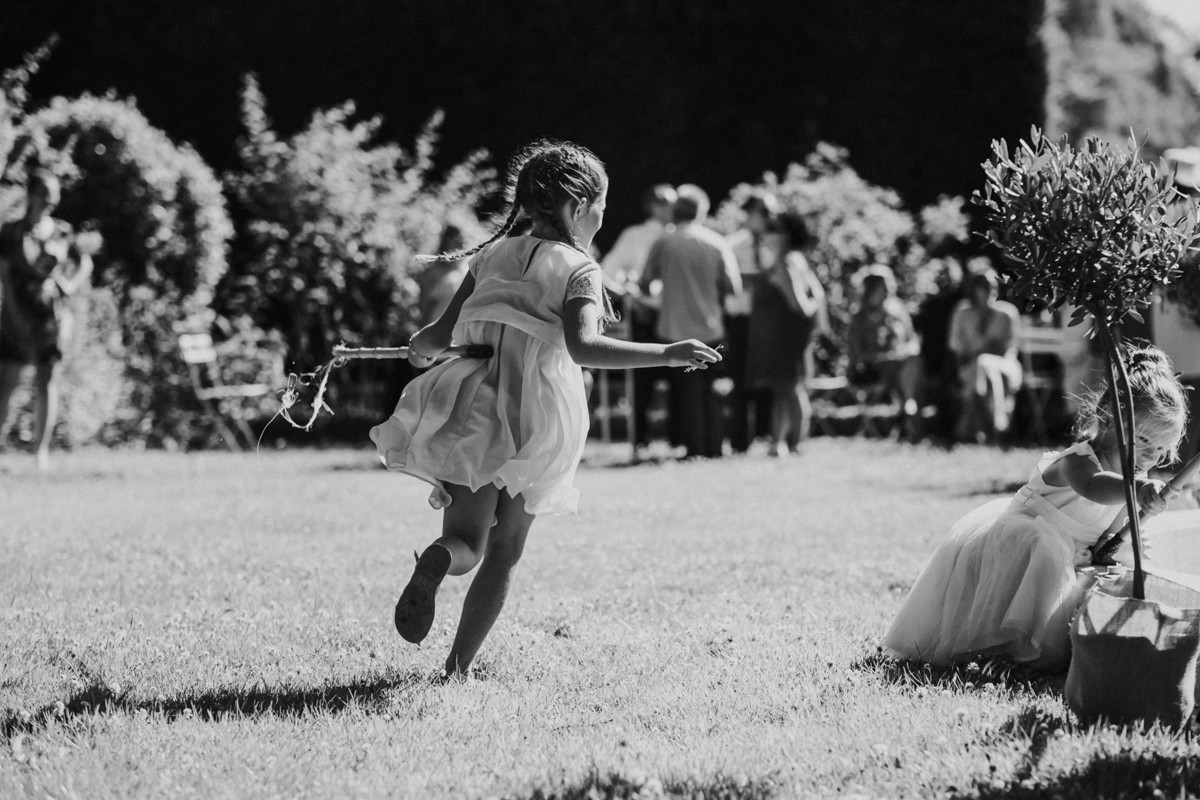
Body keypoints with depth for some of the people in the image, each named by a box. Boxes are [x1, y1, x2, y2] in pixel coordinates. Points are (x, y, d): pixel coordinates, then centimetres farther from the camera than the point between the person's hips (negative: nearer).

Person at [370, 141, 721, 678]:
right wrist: (667, 355, -24)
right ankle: (457, 667, 14)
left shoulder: (493, 255, 7)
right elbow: (583, 346, -24)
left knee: (465, 544, 2)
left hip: (475, 415, 3)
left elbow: (443, 332, 9)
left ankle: (433, 563, -35)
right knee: (504, 555, 14)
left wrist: (418, 346, 32)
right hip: (538, 428, -3)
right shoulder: (579, 270, -7)